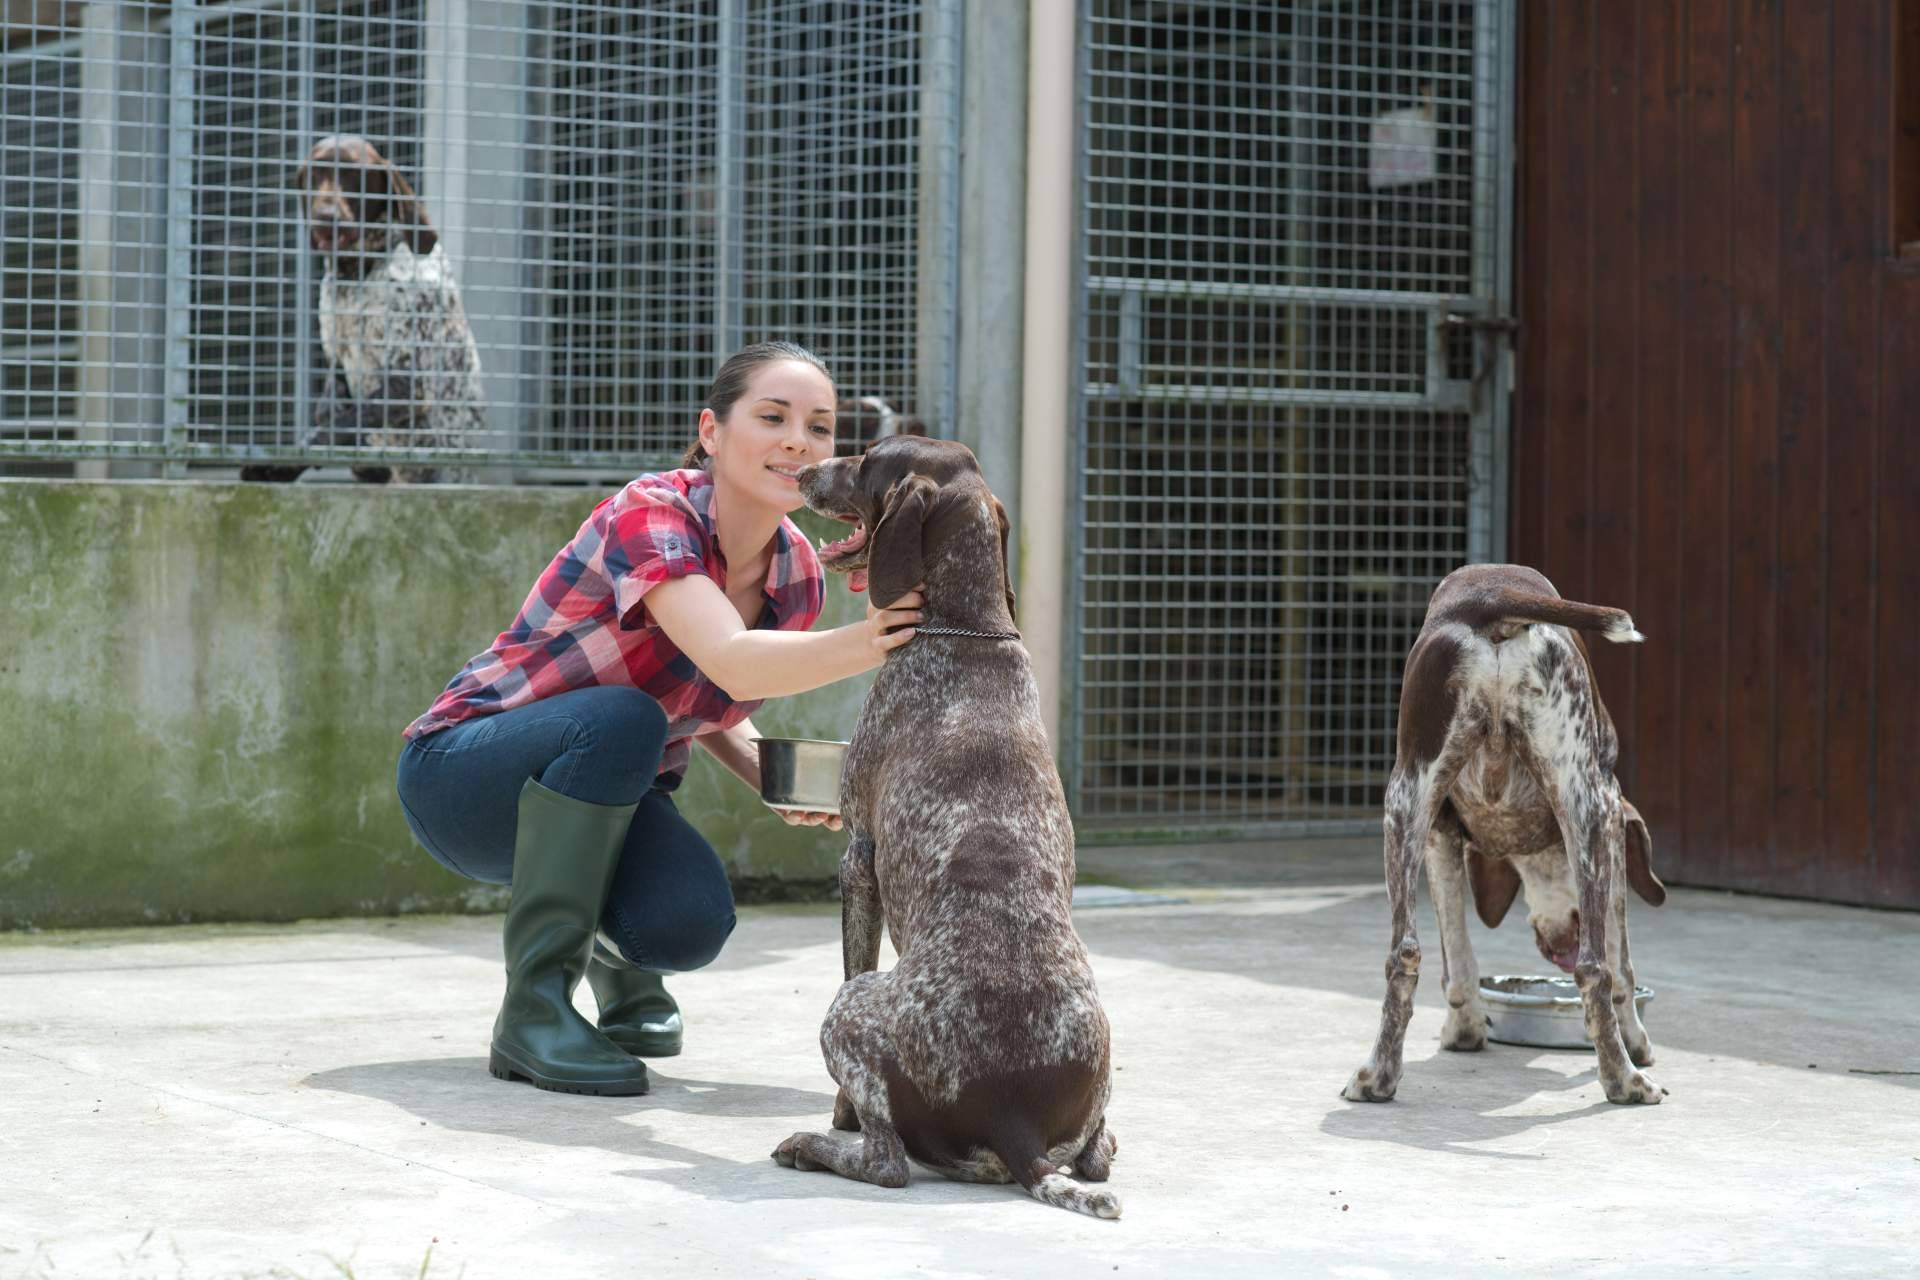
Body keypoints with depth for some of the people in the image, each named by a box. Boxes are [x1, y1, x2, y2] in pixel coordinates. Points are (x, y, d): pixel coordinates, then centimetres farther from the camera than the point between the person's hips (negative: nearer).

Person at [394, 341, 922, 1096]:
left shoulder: (797, 575, -5)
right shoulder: (649, 515, -27)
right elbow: (732, 663, -44)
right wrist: (869, 644, -60)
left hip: (597, 795, 6)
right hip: (460, 776, -6)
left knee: (692, 922, -26)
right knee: (620, 718, -37)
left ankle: (614, 951, 14)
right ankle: (534, 1006, -26)